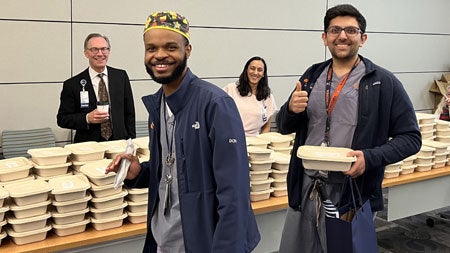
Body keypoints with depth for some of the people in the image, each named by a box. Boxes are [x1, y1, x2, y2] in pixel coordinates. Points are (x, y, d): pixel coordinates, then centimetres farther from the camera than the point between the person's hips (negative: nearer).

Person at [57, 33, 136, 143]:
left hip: (118, 143, 1)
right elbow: (62, 119, 1)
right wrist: (87, 118, -14)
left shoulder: (121, 76, 5)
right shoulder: (72, 84, -2)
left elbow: (129, 114, 8)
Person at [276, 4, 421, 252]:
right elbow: (284, 127, 12)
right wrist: (291, 109, -11)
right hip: (305, 188, 4)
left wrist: (371, 157, -21)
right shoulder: (312, 76, 7)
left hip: (354, 193, -4)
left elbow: (410, 137, -4)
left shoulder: (384, 82, -6)